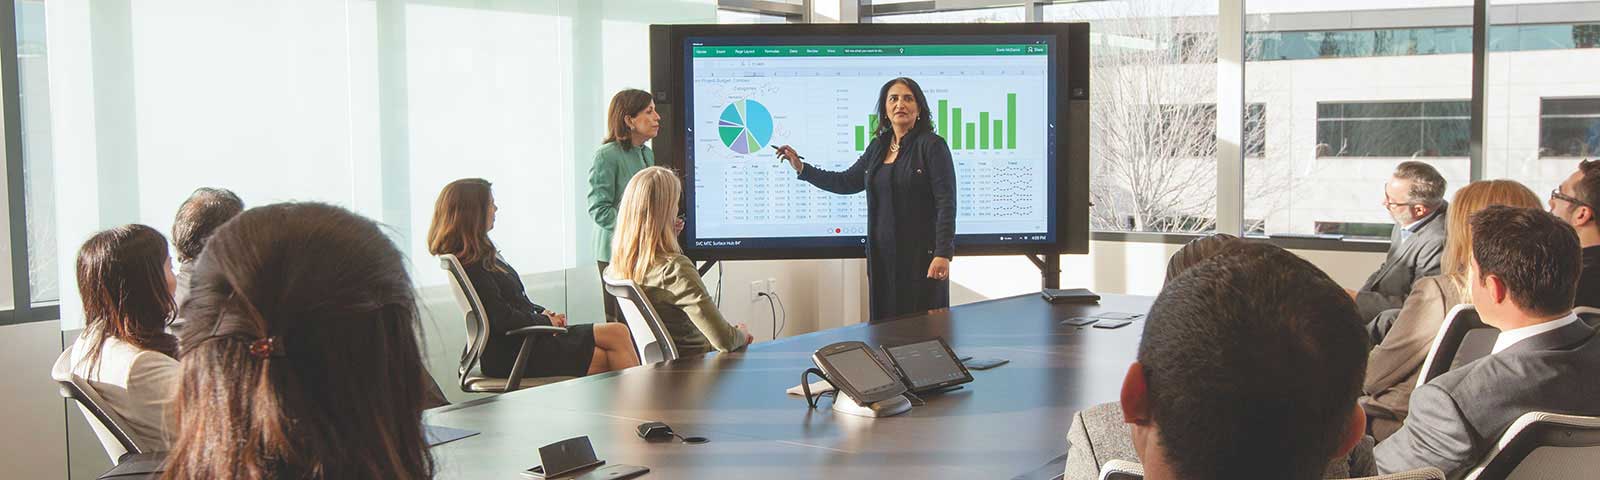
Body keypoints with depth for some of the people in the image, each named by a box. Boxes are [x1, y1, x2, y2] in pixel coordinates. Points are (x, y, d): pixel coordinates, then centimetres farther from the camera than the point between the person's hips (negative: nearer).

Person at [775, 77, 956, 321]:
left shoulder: (932, 145, -7)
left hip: (921, 254, -6)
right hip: (883, 254, 6)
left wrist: (943, 254, -20)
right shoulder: (878, 147, 13)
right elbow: (847, 182, 22)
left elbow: (946, 203, -12)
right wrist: (802, 169, 16)